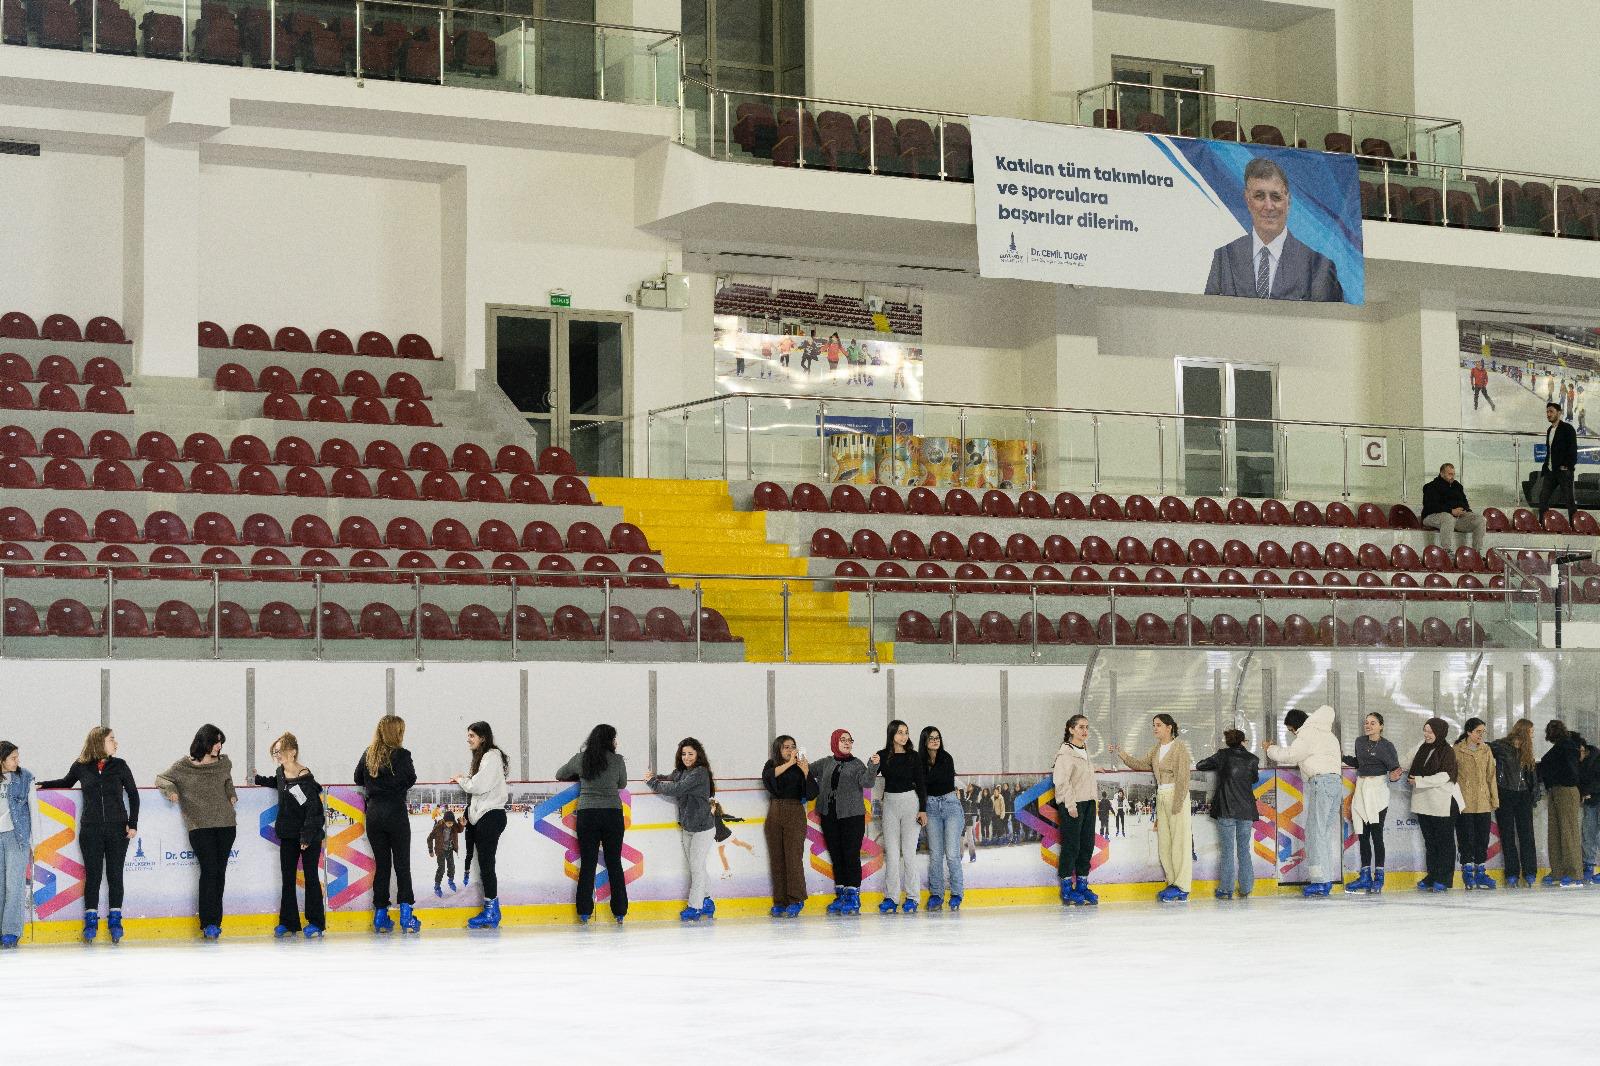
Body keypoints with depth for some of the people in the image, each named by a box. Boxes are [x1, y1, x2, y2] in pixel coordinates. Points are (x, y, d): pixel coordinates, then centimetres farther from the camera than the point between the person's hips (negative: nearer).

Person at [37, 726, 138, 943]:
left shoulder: (119, 766, 3)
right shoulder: (80, 767, 2)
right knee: (93, 875, 2)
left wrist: (132, 824, 1)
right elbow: (66, 783, 21)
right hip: (91, 829, 0)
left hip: (117, 828, 0)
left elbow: (133, 794, 7)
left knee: (115, 875, 3)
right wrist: (41, 785, 12)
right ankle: (91, 920, 10)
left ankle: (115, 920, 11)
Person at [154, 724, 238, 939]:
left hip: (226, 824, 4)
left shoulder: (224, 763, 11)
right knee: (209, 871, -12)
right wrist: (171, 789, -10)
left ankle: (215, 921, 11)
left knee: (220, 872, 5)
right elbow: (161, 778, 10)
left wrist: (232, 795, 13)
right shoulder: (184, 766, 0)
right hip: (200, 825, -4)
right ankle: (208, 923, -10)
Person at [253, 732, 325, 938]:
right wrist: (258, 779, 14)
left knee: (311, 877, 1)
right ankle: (288, 922, 15)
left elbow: (313, 809, -20)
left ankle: (315, 923, 9)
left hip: (310, 836, -7)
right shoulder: (281, 773, 2)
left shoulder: (305, 779, -20)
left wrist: (306, 836, -22)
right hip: (288, 835, 7)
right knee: (288, 879, 8)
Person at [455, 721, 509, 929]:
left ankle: (491, 910, -5)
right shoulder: (482, 757, 20)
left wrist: (461, 779, 0)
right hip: (480, 816, 10)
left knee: (486, 862, -8)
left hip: (490, 816, -10)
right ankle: (490, 912, 10)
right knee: (484, 863, 8)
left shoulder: (492, 756, -10)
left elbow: (478, 785, -16)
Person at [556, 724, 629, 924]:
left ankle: (584, 911, 3)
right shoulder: (617, 760, -2)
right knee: (614, 863, 6)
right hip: (612, 813, -1)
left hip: (587, 813, 1)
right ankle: (619, 912, 7)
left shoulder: (580, 759, 3)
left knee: (587, 863, 5)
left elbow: (560, 775, 17)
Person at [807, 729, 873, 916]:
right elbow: (808, 772, 23)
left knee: (851, 855, -7)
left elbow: (866, 782, -14)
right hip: (829, 815, 4)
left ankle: (853, 896, -4)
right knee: (836, 856, 7)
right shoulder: (826, 763, 11)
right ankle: (840, 895, 14)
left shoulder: (856, 764, 1)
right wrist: (817, 790, 12)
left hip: (852, 815, -4)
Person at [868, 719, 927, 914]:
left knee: (908, 851, -4)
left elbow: (921, 784, 2)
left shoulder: (913, 756, 1)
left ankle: (912, 897, 0)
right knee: (891, 852, 1)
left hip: (910, 802, -2)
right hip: (889, 803, 2)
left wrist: (923, 809, -4)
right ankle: (890, 897, 2)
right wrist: (873, 764, -27)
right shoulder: (883, 755, 3)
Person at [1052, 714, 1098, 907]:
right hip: (1071, 804, -8)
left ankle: (1082, 886, 17)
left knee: (1087, 845, 8)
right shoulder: (1066, 752, -12)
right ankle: (1067, 891, 0)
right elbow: (1061, 781, -18)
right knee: (1071, 846, -6)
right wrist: (1070, 804, -20)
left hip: (1088, 802, 8)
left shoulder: (1085, 750, 15)